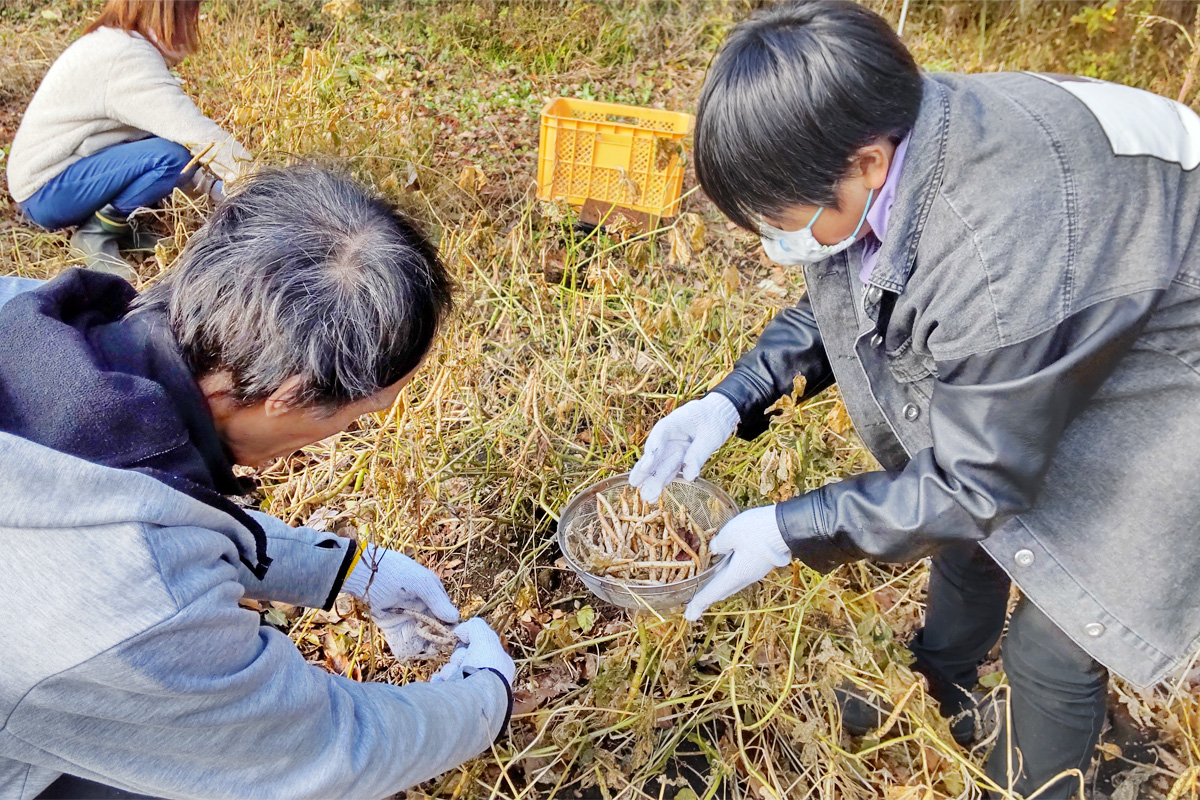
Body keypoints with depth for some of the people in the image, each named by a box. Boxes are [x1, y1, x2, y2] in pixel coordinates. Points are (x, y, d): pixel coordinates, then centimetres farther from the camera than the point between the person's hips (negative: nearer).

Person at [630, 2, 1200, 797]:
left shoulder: (1000, 255, -42)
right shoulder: (877, 133, -18)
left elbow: (977, 481, -28)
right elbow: (836, 302, 0)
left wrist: (791, 532, -23)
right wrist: (734, 399, -13)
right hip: (1025, 349, 8)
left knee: (1053, 644, -1)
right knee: (967, 534, 21)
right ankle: (942, 700, 48)